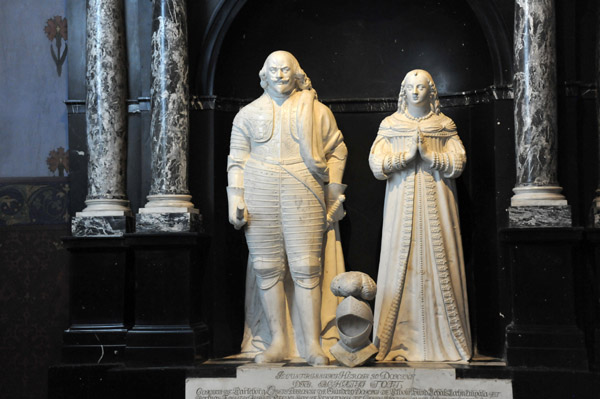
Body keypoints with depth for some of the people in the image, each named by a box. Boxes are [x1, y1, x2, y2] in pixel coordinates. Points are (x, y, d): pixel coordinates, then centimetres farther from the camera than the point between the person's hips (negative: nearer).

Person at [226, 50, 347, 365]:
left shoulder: (316, 111, 10)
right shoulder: (248, 114, 14)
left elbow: (336, 153, 13)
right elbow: (237, 159, 13)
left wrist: (334, 198, 8)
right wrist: (236, 200, 2)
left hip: (304, 199, -2)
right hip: (260, 200, 2)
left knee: (307, 269, -7)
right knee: (267, 269, 0)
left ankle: (312, 344, -1)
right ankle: (278, 342, 7)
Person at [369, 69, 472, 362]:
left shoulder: (444, 126, 10)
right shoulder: (391, 125, 10)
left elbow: (458, 161, 2)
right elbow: (376, 162, 1)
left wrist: (429, 155, -12)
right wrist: (407, 155, -11)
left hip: (436, 201, 0)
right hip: (402, 201, 0)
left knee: (438, 261, -4)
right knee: (401, 264, -5)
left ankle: (441, 339, 1)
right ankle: (399, 341, -1)